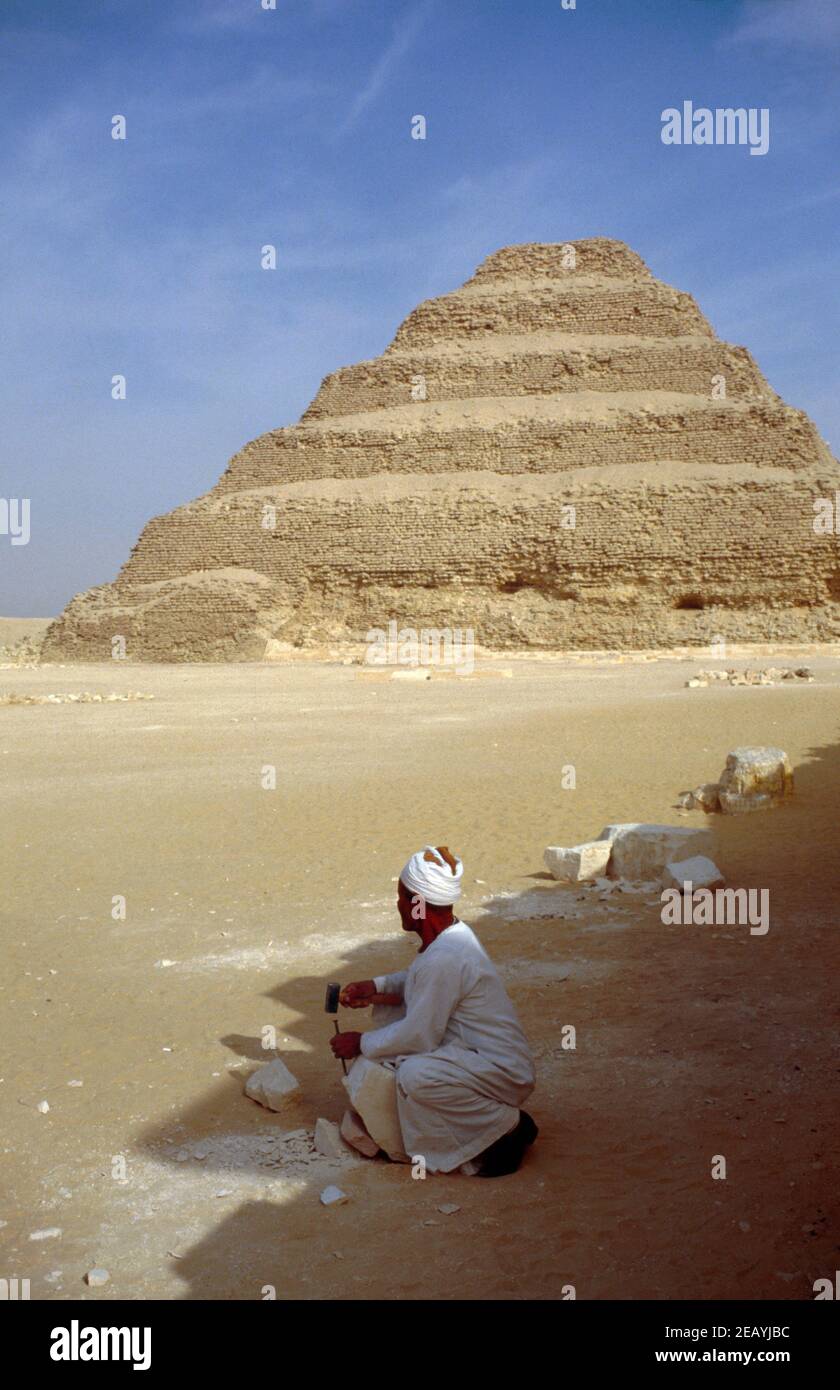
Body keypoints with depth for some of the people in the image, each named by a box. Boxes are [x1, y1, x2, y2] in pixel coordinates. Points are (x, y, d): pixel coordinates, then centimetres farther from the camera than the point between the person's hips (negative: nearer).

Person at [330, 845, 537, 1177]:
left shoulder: (443, 959, -26)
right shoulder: (454, 935, 4)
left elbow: (418, 1037, -20)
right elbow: (420, 979, 25)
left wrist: (361, 1044, -6)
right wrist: (376, 987, 10)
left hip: (505, 1073, -10)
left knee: (414, 1075, -32)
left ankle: (508, 1127, -10)